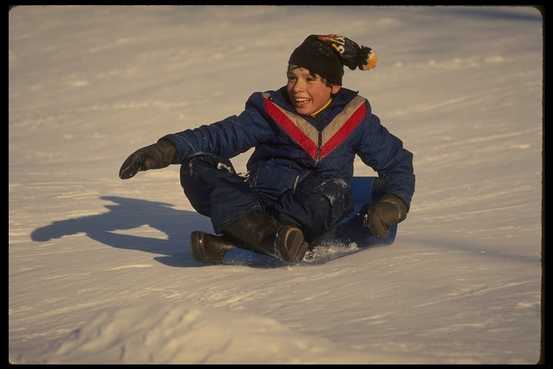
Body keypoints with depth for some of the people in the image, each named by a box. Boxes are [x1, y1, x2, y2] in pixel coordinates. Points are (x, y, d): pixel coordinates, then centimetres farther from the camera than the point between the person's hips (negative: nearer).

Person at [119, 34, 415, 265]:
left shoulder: (354, 118, 5)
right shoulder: (271, 111, 5)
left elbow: (398, 163, 11)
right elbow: (222, 135, -3)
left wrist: (392, 205, -8)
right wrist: (169, 149, -19)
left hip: (321, 214, -1)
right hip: (260, 205, 2)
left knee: (333, 188, -36)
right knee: (197, 167, -21)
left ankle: (231, 244, -42)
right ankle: (271, 236, -47)